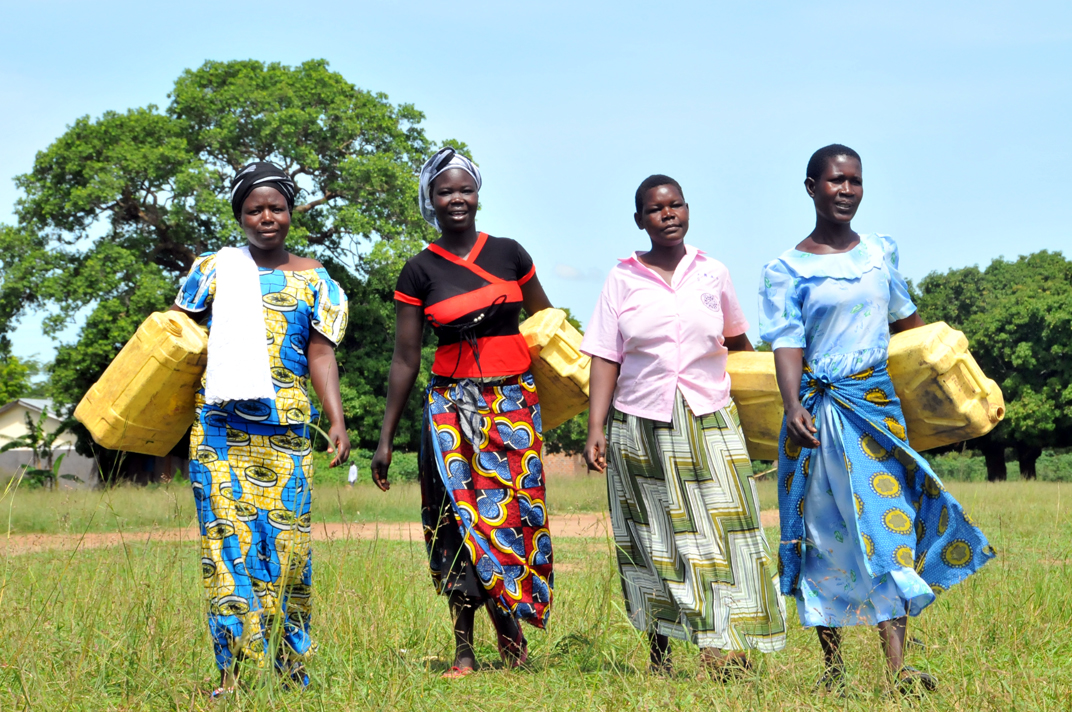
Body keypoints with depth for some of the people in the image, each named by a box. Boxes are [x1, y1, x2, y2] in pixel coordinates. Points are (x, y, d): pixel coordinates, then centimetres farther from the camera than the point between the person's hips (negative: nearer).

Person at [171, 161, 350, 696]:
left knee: (286, 541, -4)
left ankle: (289, 670, 4)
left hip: (285, 428, 0)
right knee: (227, 537, -5)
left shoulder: (313, 280, 13)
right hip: (219, 425, 0)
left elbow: (321, 353, 6)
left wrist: (338, 422, -5)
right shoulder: (215, 269, 13)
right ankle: (233, 670, -4)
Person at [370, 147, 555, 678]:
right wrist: (385, 439, 1)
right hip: (453, 404, -1)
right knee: (460, 514, -5)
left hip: (514, 400, 1)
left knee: (513, 511, -5)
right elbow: (405, 359, 3)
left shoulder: (509, 253, 7)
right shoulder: (420, 271, 2)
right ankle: (463, 650, -1)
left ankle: (512, 635, 6)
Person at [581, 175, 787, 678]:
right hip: (641, 424, -1)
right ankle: (658, 655, 14)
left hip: (709, 423, 1)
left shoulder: (713, 274, 7)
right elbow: (605, 359, 0)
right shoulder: (622, 280, 3)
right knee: (653, 540, 5)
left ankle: (725, 654, -8)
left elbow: (737, 339, 22)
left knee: (720, 534, -8)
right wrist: (595, 429, -7)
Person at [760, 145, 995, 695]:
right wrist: (792, 407, -26)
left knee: (889, 519, -6)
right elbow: (787, 345, -11)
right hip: (819, 411, -3)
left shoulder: (881, 253, 9)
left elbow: (907, 320, 21)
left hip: (877, 402, 3)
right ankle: (833, 666, 12)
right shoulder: (787, 271, -3)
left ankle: (896, 667, -10)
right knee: (826, 531, 3)